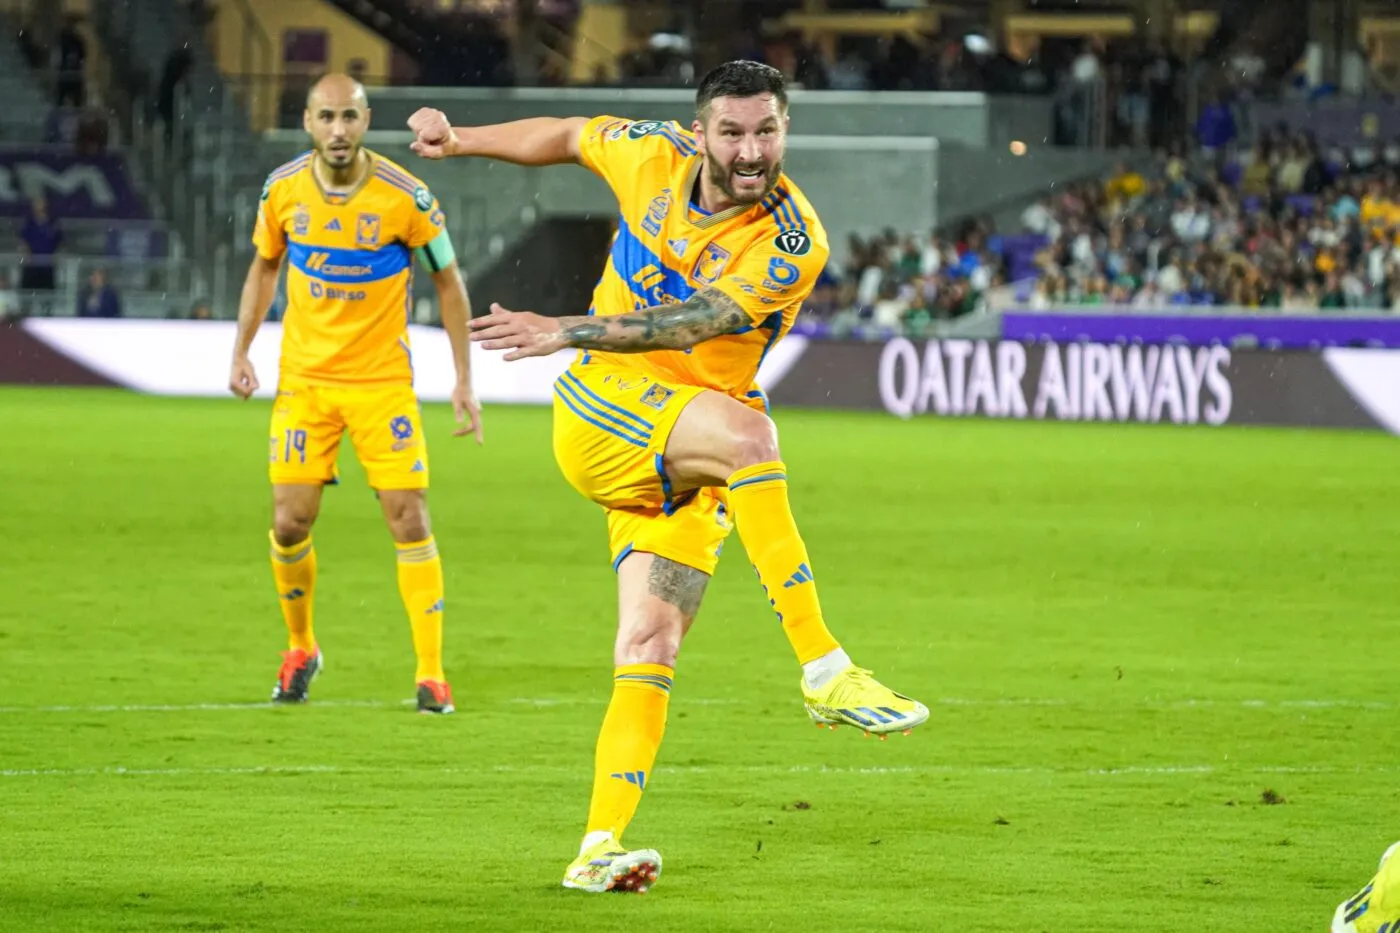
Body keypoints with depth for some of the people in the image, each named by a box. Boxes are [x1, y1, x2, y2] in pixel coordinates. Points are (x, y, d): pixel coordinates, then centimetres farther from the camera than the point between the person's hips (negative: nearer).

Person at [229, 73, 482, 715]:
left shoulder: (405, 198, -13)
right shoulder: (283, 190, -4)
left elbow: (448, 284, -1)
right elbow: (265, 266, 15)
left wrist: (463, 380, -3)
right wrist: (241, 351, 9)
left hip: (383, 379, -2)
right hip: (303, 379, 2)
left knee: (409, 519, -8)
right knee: (290, 522, -3)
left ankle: (431, 673, -1)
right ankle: (300, 648, 23)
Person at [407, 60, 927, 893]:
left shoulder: (794, 243, -15)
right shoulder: (654, 154, -4)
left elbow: (691, 325, -27)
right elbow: (565, 137, 18)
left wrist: (567, 332, -36)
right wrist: (459, 140, 26)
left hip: (681, 464, 1)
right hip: (600, 413, 0)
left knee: (652, 644, -10)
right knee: (745, 431, -31)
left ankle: (599, 850, -6)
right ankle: (824, 671, -37)